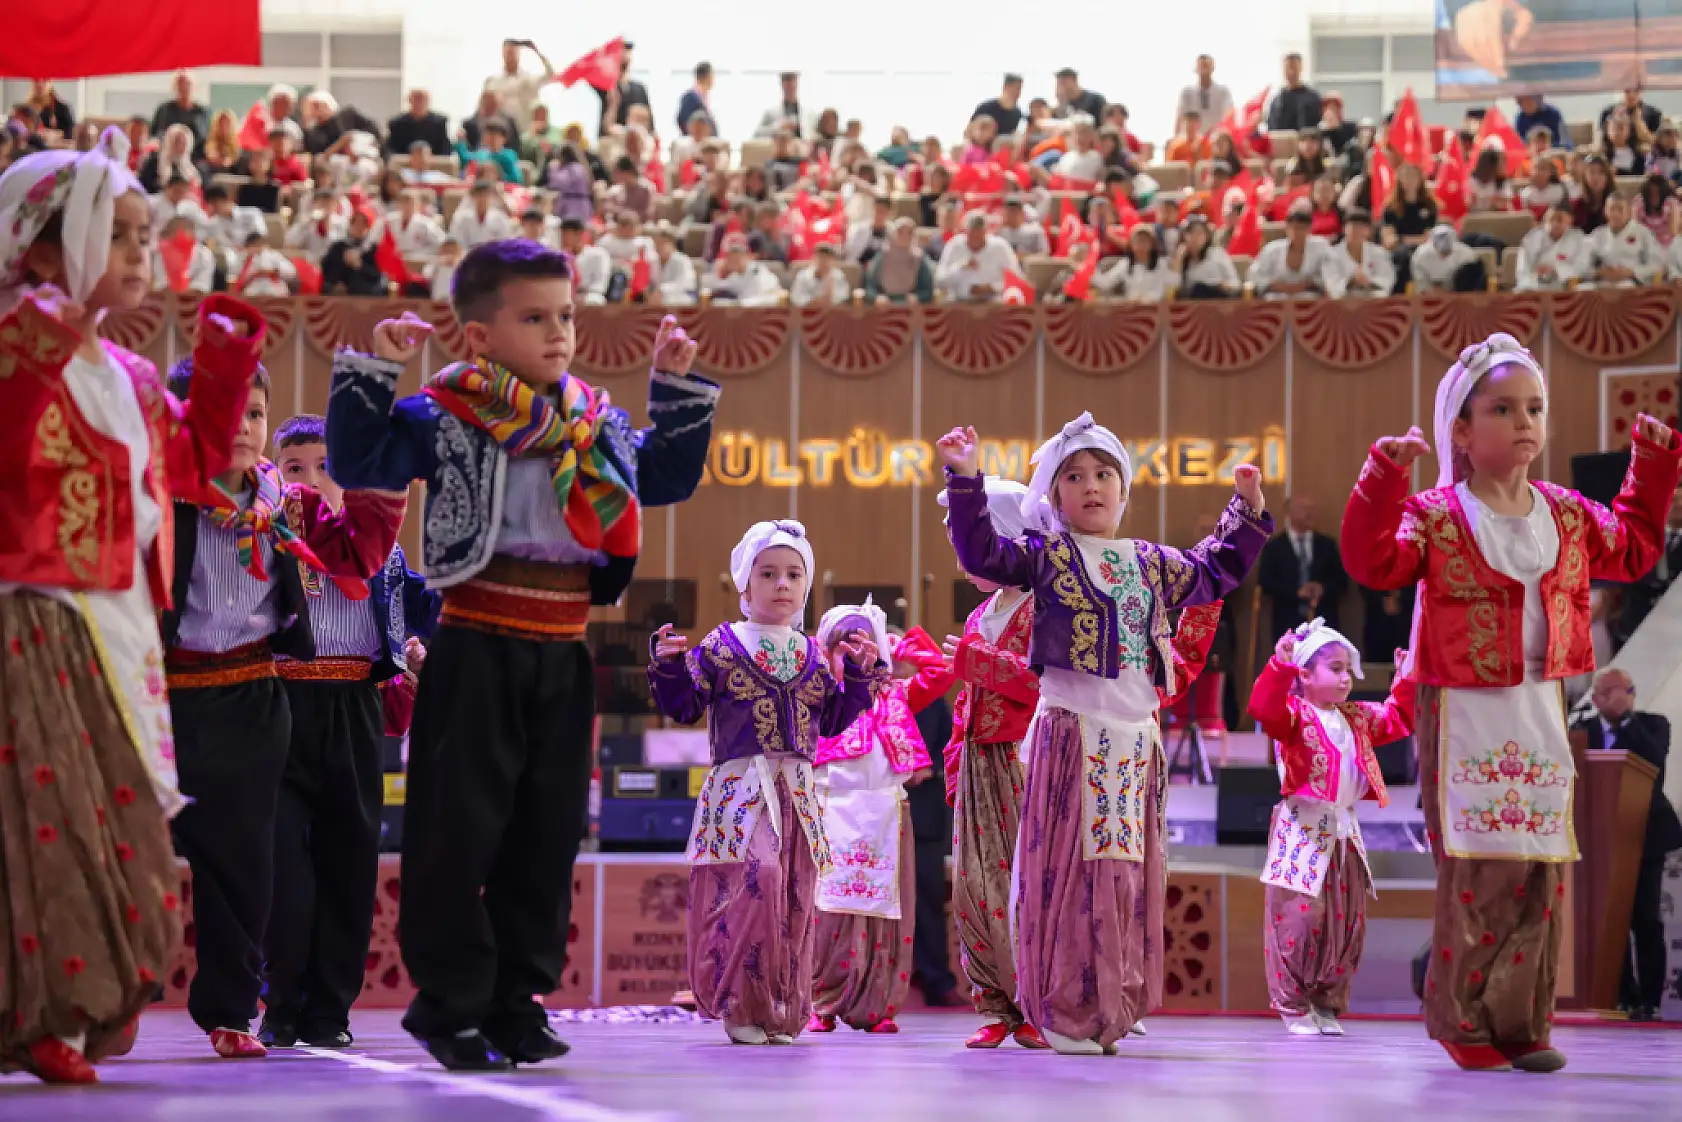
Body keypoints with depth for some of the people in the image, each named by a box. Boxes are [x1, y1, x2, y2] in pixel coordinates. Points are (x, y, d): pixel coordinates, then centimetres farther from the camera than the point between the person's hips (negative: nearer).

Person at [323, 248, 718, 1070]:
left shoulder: (598, 426, 13)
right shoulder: (445, 417, -3)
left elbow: (669, 476, 24)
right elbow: (356, 460, -8)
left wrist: (675, 386, 17)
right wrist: (374, 371, -14)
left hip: (562, 655, 6)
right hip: (477, 648, -6)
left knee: (548, 832, 8)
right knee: (460, 826, -5)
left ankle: (517, 1001, 17)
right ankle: (450, 1004, 3)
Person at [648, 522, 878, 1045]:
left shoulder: (814, 657, 15)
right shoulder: (720, 647, 2)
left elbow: (832, 720, 18)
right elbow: (683, 705, 0)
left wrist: (859, 673, 8)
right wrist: (668, 665, -17)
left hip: (798, 795, 5)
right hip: (740, 786, -5)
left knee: (795, 897, 3)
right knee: (754, 882, -21)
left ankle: (783, 1011, 11)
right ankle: (741, 1007, -12)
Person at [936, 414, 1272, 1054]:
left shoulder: (1151, 564, 16)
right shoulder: (1046, 554, 2)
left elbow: (1213, 573, 33)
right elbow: (982, 553, -12)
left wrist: (1247, 514, 29)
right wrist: (965, 481, -19)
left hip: (1137, 738, 5)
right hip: (1072, 732, -5)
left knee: (1129, 872, 6)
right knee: (1071, 868, -7)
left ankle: (1110, 1012, 12)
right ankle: (1065, 1013, -4)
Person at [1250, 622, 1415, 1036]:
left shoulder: (1358, 719, 16)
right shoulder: (1296, 713, -7)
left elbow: (1397, 719, 26)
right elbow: (1265, 708, -27)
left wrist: (1406, 681, 14)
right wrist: (1280, 664, -38)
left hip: (1345, 833, 7)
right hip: (1302, 831, -7)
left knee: (1347, 922, 8)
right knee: (1297, 916, -10)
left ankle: (1328, 1005, 18)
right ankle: (1294, 1009, -2)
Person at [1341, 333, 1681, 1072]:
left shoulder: (1567, 517, 11)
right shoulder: (1436, 517, -5)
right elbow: (1373, 561, -19)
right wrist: (1384, 479, -27)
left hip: (1539, 713, 5)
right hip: (1465, 713, -5)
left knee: (1541, 870, 3)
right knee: (1477, 872, -9)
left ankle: (1521, 1024, 10)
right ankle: (1462, 1020, 0)